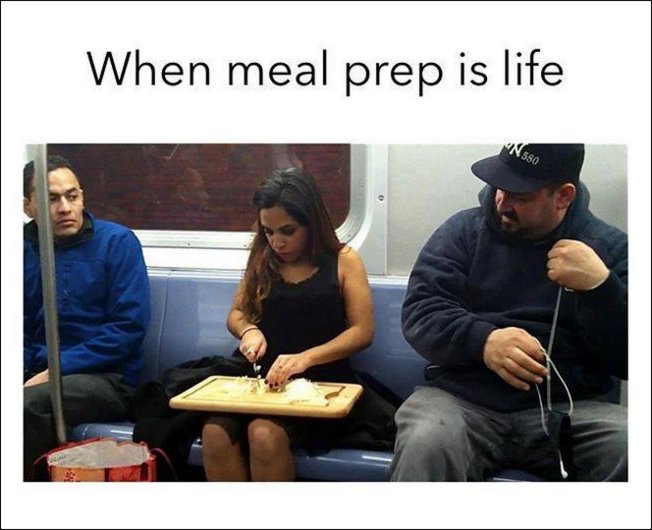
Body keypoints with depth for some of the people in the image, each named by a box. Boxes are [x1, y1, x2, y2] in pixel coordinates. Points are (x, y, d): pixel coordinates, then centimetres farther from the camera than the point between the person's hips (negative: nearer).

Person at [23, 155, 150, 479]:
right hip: (38, 372, 4)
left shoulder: (117, 241, -2)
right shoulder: (26, 248, 10)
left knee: (28, 404, -31)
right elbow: (22, 329, 10)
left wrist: (58, 369, -14)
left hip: (108, 378, -4)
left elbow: (129, 326, -9)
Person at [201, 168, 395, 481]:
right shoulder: (262, 260, 15)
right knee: (215, 433, -27)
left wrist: (305, 358, -17)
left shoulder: (343, 261, 3)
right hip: (262, 379, 4)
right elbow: (235, 314, 21)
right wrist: (249, 330, -4)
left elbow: (362, 332, -4)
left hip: (321, 381, -3)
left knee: (265, 434, -33)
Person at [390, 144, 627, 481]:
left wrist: (599, 286, -16)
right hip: (462, 397, -1)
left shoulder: (608, 247, 6)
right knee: (424, 446, -34)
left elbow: (629, 361, 0)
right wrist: (483, 340, -22)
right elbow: (420, 310, -3)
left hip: (568, 408, 2)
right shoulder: (465, 230, 7)